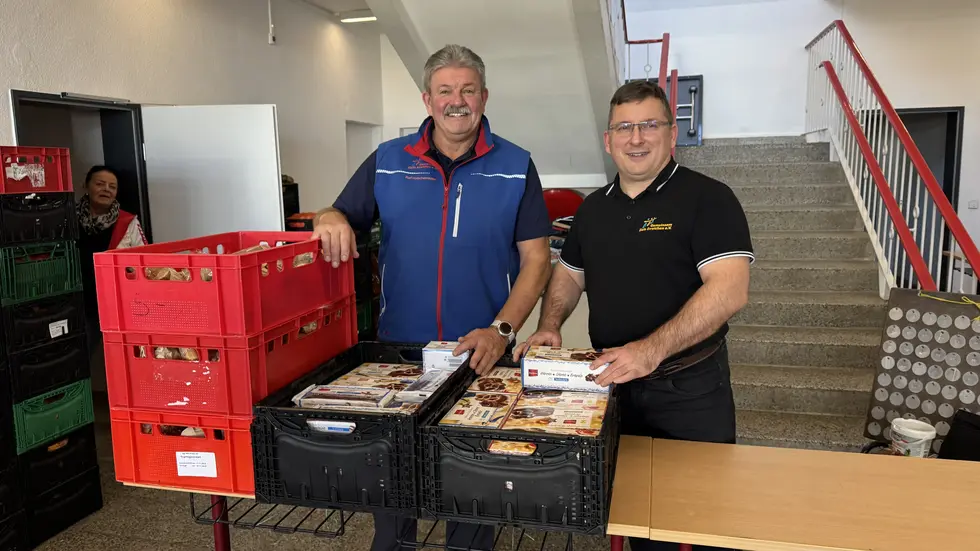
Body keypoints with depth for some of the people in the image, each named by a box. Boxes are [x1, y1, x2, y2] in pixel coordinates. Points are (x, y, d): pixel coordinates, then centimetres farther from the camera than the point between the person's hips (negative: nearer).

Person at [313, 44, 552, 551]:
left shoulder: (515, 167, -1)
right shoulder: (387, 162, 3)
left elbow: (536, 260, -3)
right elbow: (340, 219, 7)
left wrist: (502, 330, -15)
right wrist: (332, 220, -18)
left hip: (482, 355, -1)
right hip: (397, 350, 2)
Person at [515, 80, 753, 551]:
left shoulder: (707, 198, -12)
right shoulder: (593, 208, 8)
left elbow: (730, 289, -23)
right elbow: (569, 274, 17)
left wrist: (651, 350, -33)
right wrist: (549, 327, -4)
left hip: (689, 388, -5)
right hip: (613, 385, 5)